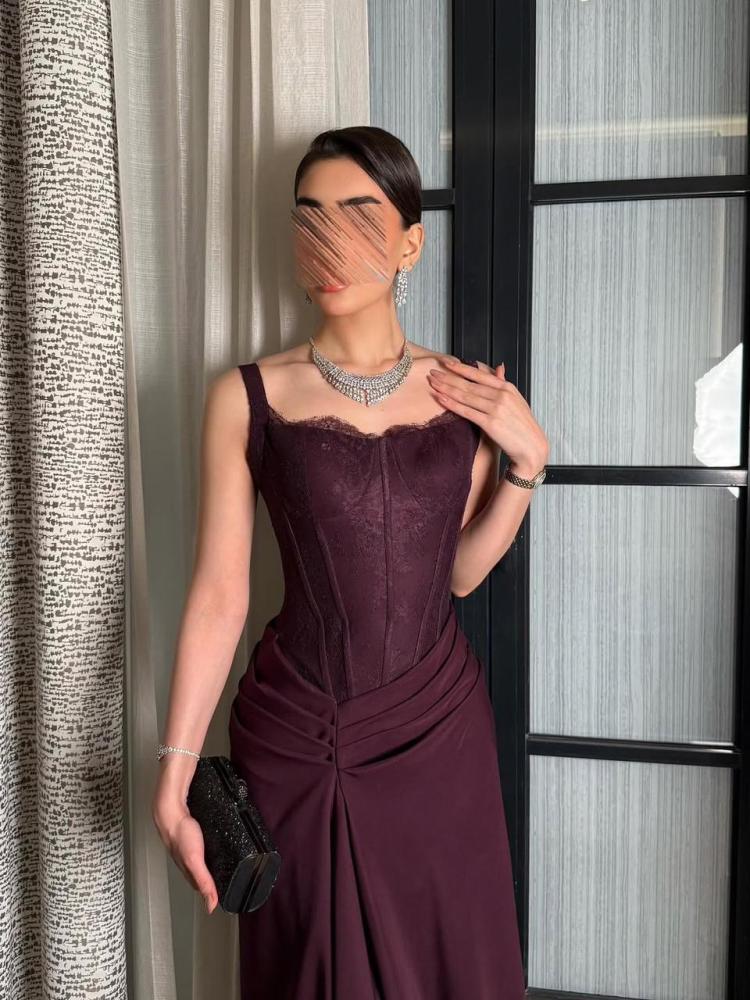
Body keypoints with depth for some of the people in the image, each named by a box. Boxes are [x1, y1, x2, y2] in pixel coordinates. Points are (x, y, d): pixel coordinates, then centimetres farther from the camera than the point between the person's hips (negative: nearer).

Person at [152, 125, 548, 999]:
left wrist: (527, 459, -8)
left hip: (439, 727, 2)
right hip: (295, 738, -2)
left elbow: (460, 570, 5)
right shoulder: (248, 396, -8)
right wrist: (173, 781, -8)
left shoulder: (465, 392, -1)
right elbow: (218, 595, -8)